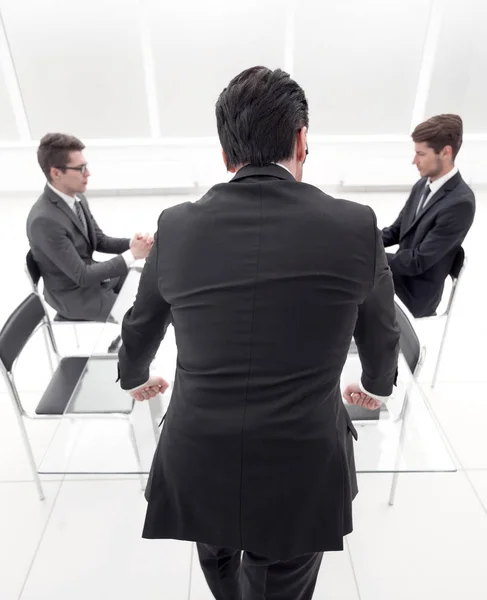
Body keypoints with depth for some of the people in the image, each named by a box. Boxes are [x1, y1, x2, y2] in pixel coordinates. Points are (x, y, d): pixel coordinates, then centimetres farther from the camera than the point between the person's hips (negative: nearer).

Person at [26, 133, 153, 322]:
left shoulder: (77, 198, -4)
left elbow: (100, 241, 6)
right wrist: (132, 254, -26)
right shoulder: (44, 220, -29)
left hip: (92, 274, 8)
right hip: (75, 295, -8)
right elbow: (82, 276, -27)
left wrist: (132, 243, -15)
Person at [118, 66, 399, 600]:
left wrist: (135, 377, 30)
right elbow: (381, 333, 5)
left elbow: (141, 325, 8)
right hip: (302, 476, -1)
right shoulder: (356, 227, -12)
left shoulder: (177, 226, -8)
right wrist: (376, 385, 27)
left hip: (197, 471, 3)